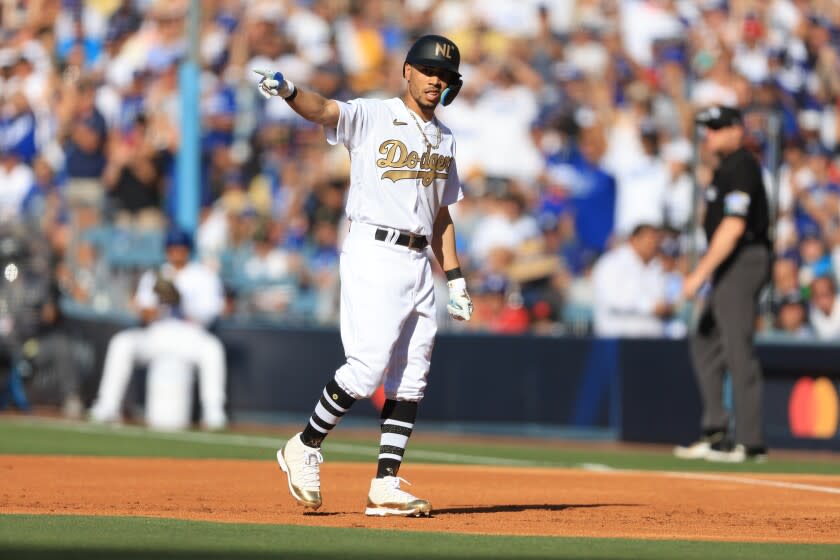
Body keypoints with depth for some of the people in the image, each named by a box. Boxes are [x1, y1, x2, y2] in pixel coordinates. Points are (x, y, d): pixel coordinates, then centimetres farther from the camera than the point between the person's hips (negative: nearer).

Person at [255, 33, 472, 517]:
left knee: (411, 377, 3)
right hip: (374, 255, -7)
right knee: (370, 365, -15)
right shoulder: (371, 118, -2)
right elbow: (323, 110, -21)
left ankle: (385, 486, 5)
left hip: (419, 262, 7)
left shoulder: (444, 138, 17)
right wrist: (289, 91, -43)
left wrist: (455, 278, 16)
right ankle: (305, 448, 3)